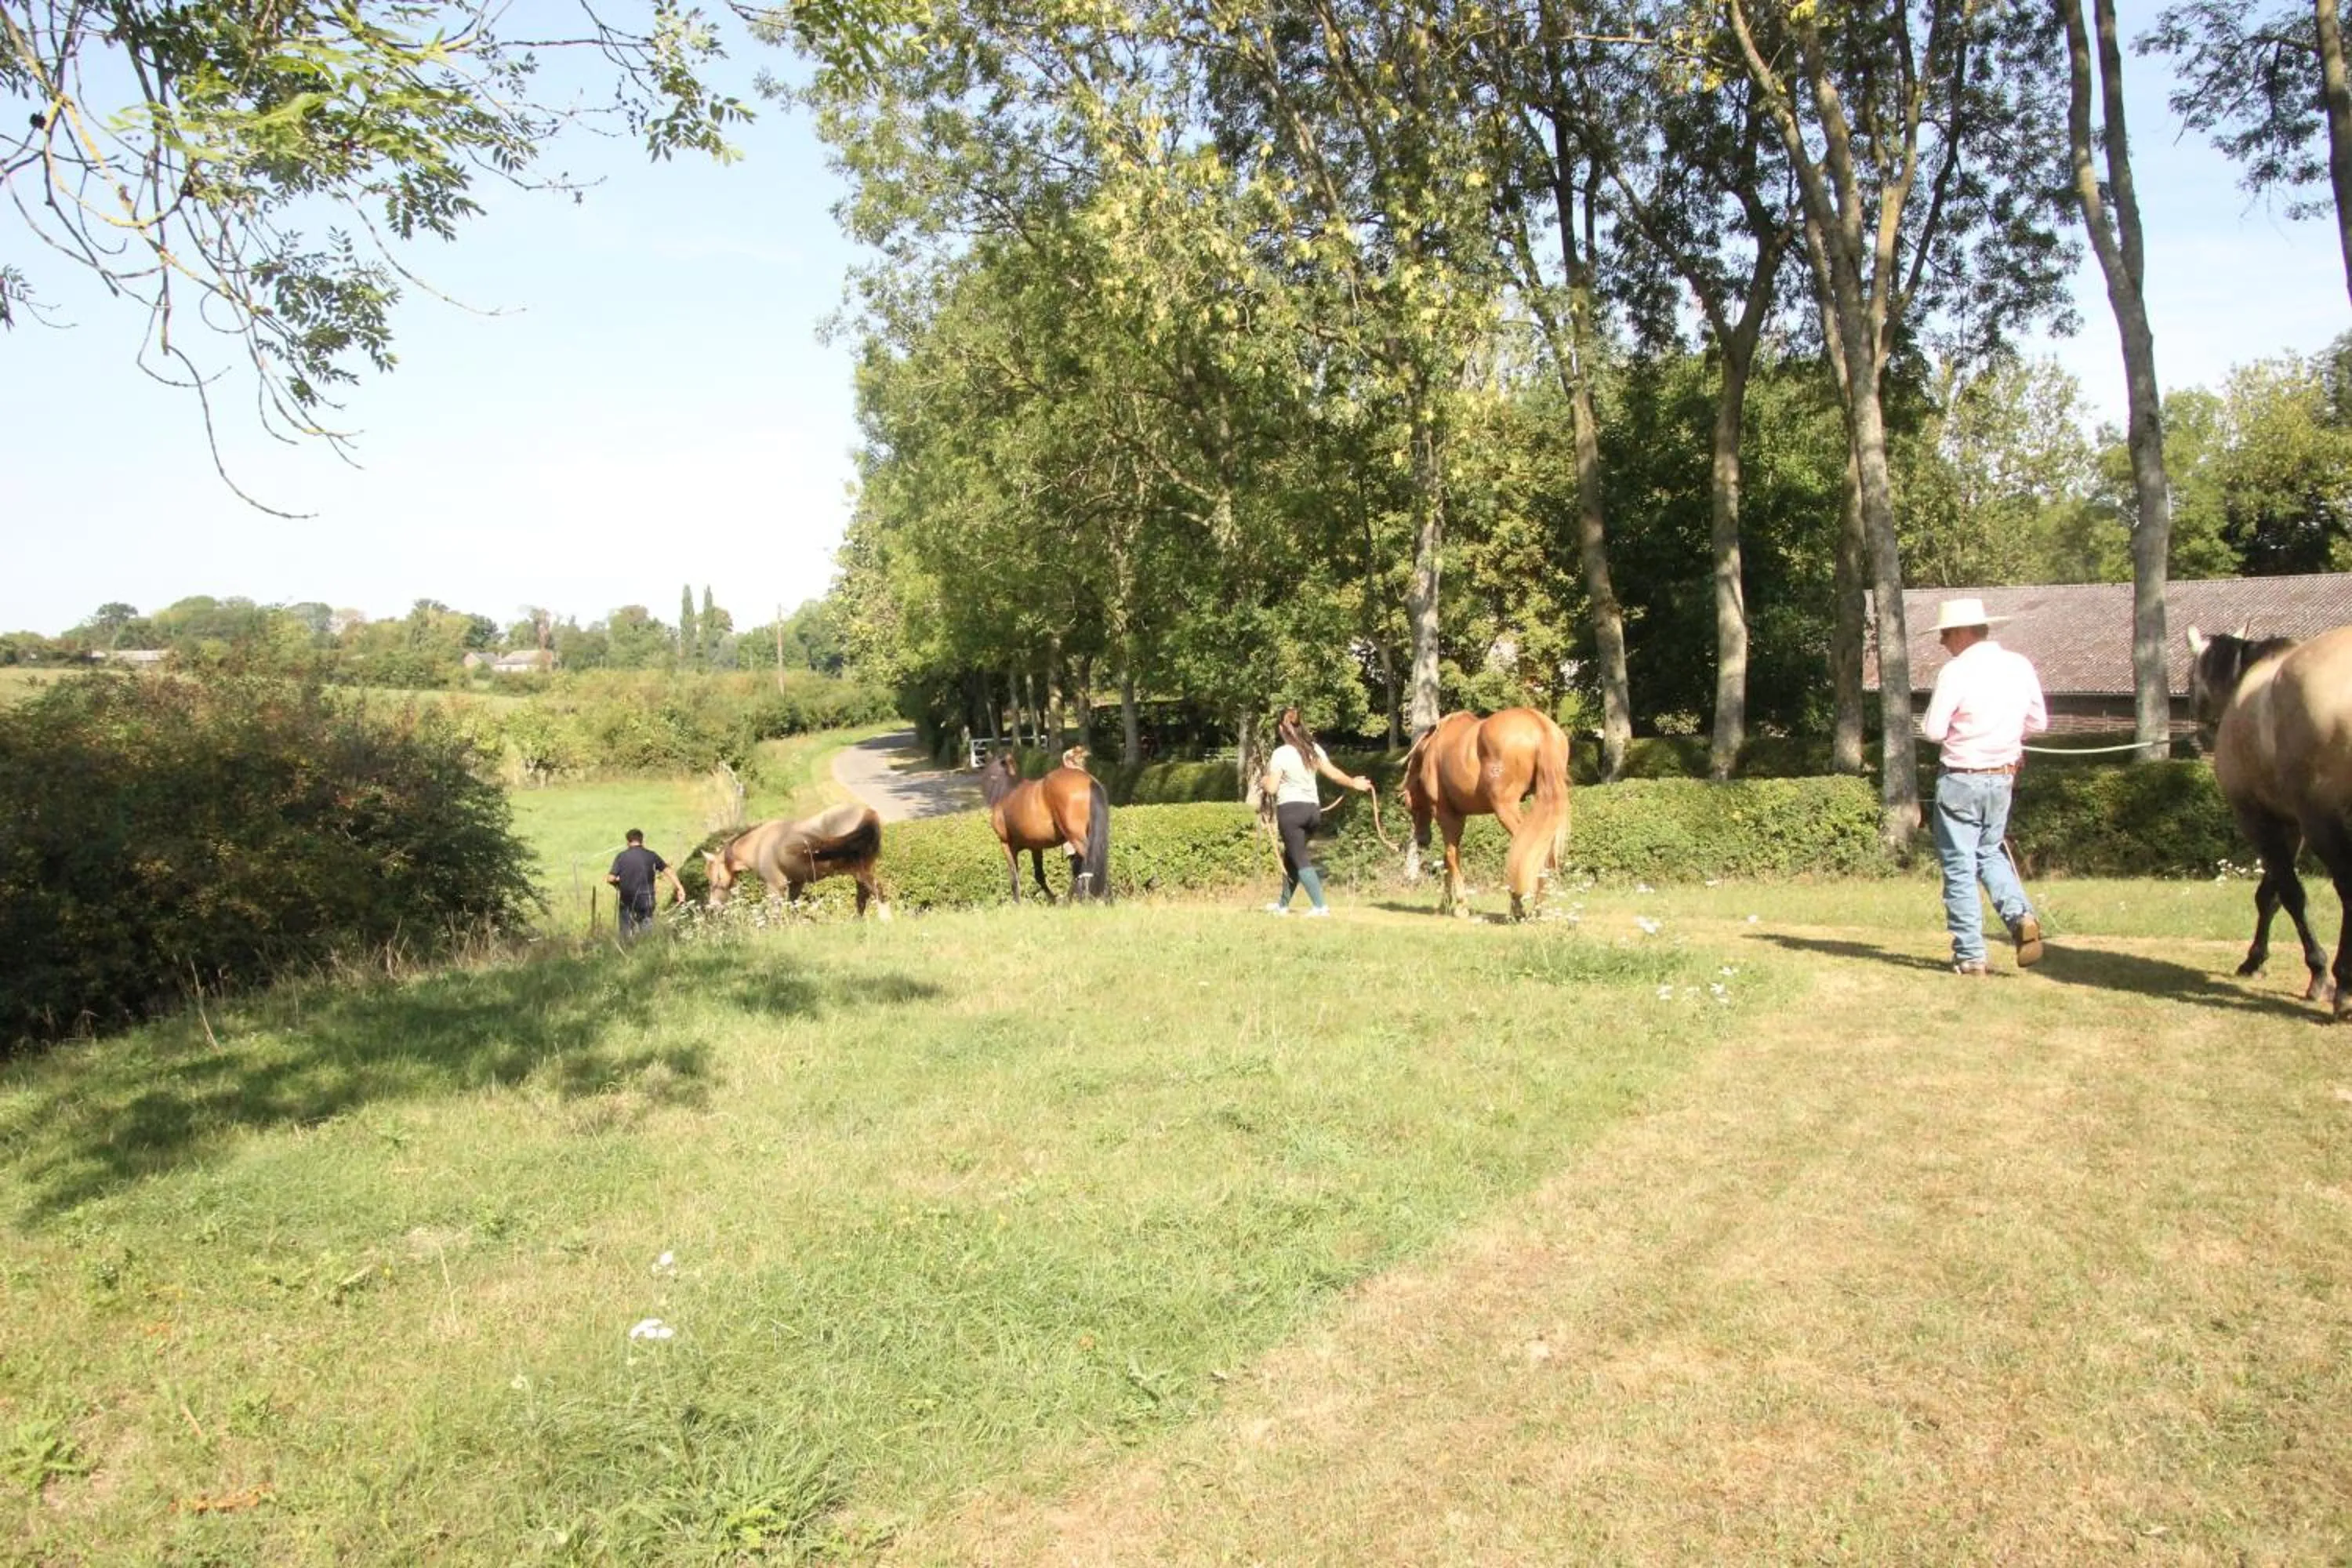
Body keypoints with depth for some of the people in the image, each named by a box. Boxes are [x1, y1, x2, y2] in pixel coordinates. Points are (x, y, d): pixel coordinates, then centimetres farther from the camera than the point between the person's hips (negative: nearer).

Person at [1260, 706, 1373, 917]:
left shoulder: (1281, 753, -12)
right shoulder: (1314, 749, 4)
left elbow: (1271, 788, -13)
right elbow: (1333, 773, 10)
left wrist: (1263, 782, 10)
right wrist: (1353, 783, 26)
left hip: (1290, 809, -7)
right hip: (1313, 808, 7)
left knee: (1300, 860, -2)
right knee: (1291, 856, 20)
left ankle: (1320, 905, -13)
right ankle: (1283, 904, 30)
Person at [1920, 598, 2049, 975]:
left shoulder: (1955, 671, -16)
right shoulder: (2021, 666, 2)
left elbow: (1933, 731, -17)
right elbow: (2038, 723, 9)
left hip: (1961, 779, -6)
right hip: (2003, 777, 6)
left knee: (1959, 867, 2)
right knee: (1989, 852, 23)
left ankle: (1970, 955, 4)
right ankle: (2020, 915, 0)